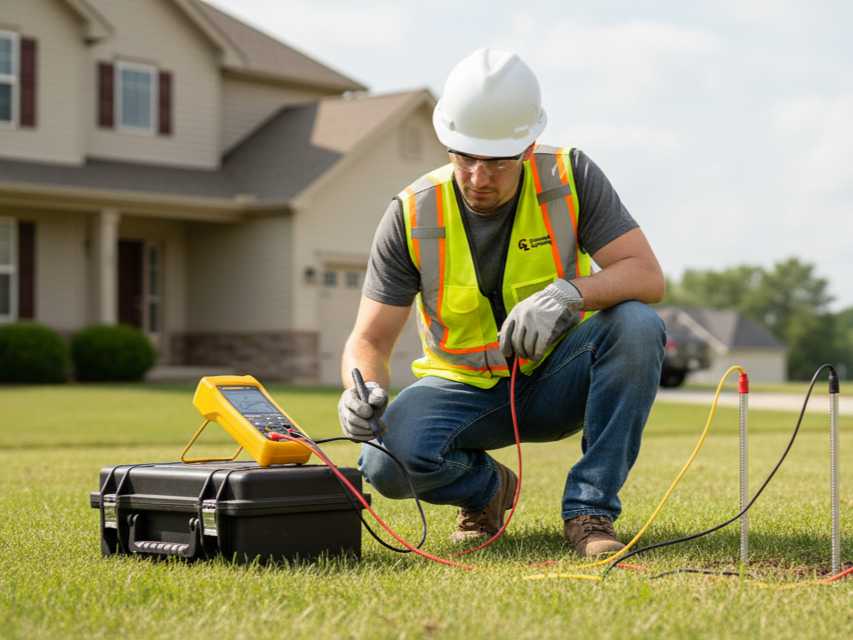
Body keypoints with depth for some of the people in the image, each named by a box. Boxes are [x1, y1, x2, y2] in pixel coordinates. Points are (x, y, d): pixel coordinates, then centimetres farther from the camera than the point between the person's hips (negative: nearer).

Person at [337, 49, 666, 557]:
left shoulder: (571, 178, -12)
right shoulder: (413, 216, -12)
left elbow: (648, 276, -17)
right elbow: (370, 341, -10)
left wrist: (568, 293, -36)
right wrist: (363, 390, -34)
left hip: (556, 381, 1)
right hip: (465, 389, 0)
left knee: (636, 327, -31)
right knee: (387, 461, -31)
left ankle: (590, 509, -19)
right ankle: (488, 487, 5)